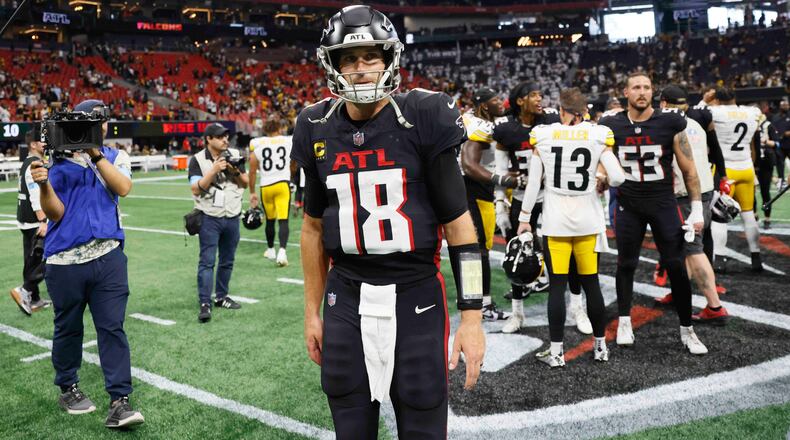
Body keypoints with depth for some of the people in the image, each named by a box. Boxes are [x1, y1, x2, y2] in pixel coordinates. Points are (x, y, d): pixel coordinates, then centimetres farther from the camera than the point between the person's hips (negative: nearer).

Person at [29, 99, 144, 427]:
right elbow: (56, 214, -2)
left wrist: (95, 153, -15)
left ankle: (119, 400, -3)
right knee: (68, 329, 12)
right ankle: (68, 389, 31)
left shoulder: (115, 157, 9)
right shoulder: (58, 161, 4)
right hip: (65, 261, 0)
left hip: (108, 257, 1)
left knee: (112, 327, -4)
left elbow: (123, 188, -11)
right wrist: (44, 184, -19)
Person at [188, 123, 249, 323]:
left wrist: (235, 171, -12)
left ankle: (221, 297, 26)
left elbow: (245, 183, 7)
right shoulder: (198, 160, -6)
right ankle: (205, 303, -5)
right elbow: (196, 189, -14)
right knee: (207, 261, -7)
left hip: (232, 217, 4)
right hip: (210, 218, -4)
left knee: (227, 261, 13)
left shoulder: (235, 155, 5)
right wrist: (214, 170, -21)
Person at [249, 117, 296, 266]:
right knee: (283, 220, -4)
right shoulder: (289, 142, 4)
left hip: (266, 186, 1)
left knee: (270, 220, 18)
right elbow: (293, 167, 19)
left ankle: (270, 250, 32)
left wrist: (252, 192, 12)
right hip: (283, 184, -1)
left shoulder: (257, 144, 3)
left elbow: (252, 171, 3)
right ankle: (282, 250, -21)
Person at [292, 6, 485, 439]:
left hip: (416, 298, -3)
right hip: (345, 301, 3)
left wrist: (472, 316, -10)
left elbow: (458, 223, -7)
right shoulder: (318, 130, 3)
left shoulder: (423, 119, -8)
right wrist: (311, 311, 14)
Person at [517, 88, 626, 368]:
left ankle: (556, 352, 7)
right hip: (588, 219, 1)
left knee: (557, 286, 3)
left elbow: (534, 182, -2)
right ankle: (600, 346, 24)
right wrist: (602, 180, 13)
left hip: (555, 221, -1)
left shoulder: (542, 135, -3)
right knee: (591, 284, 12)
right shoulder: (599, 135, -4)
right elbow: (617, 178, -9)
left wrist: (525, 218, 6)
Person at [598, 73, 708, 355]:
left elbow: (688, 169, -2)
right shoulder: (611, 125, -3)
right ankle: (624, 323, 26)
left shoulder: (670, 122, -7)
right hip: (628, 205, 1)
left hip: (663, 203, -1)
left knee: (676, 266, -1)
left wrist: (697, 210, -4)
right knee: (626, 264, 9)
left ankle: (686, 330, 13)